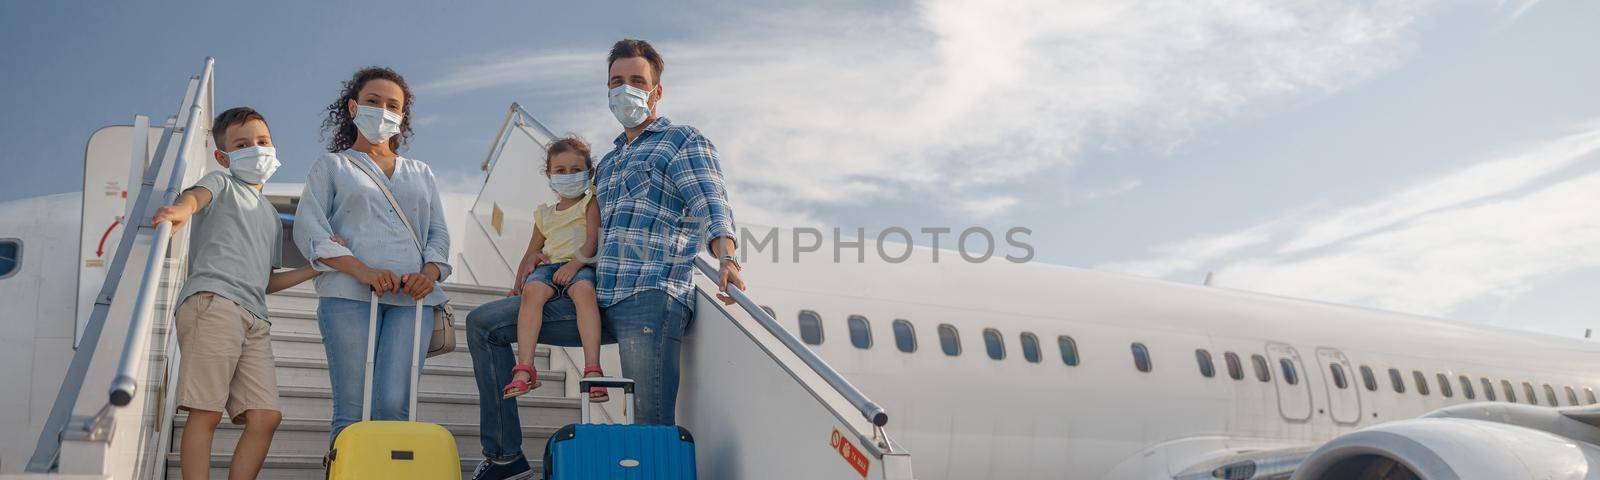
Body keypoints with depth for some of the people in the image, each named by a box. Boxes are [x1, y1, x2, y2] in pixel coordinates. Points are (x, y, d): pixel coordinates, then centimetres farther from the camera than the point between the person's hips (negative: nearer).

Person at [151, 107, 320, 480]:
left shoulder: (270, 214, 32)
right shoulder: (222, 183, 13)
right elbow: (195, 195, -13)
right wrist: (182, 210, -37)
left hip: (254, 318, 7)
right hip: (212, 300, -7)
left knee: (265, 416, -4)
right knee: (206, 413, -11)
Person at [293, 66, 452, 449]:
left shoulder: (421, 173, 27)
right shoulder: (332, 166, 18)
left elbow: (439, 233, 20)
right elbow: (308, 229, 4)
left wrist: (430, 271, -4)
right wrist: (362, 270, -12)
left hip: (412, 296, 2)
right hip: (349, 294, -2)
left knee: (393, 406, -13)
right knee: (352, 410, -9)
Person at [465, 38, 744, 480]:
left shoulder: (684, 141, 7)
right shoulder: (607, 163, 29)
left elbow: (710, 207, -10)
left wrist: (726, 258, -29)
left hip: (650, 298, -7)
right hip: (597, 299, 8)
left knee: (653, 431, -17)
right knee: (483, 323, 5)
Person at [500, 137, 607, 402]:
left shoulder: (590, 204, 16)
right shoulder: (544, 215, 30)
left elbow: (593, 239, -1)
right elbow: (531, 253, 33)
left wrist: (574, 264, -20)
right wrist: (519, 282, 14)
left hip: (580, 266, -3)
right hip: (548, 266, 4)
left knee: (584, 291, -40)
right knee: (533, 291, -33)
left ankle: (593, 368, -47)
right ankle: (524, 369, -42)